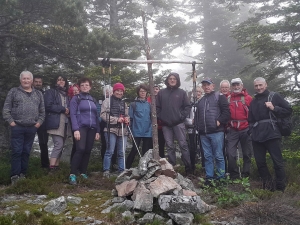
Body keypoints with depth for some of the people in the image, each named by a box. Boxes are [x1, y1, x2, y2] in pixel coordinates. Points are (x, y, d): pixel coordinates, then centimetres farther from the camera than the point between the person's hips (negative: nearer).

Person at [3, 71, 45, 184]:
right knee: (16, 152, -3)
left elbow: (42, 110, 15)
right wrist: (10, 121, -7)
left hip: (32, 128, 3)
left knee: (26, 152, 9)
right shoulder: (13, 91, 4)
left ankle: (23, 174, 18)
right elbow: (6, 108, 1)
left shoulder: (38, 94, 13)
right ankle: (15, 176, 3)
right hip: (17, 127, -3)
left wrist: (39, 122, 4)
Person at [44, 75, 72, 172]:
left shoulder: (65, 94, 23)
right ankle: (52, 167, -14)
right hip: (55, 123, -7)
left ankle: (56, 166, 10)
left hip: (64, 123, 7)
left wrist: (68, 111, 6)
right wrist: (63, 109, -8)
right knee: (59, 144, -16)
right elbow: (48, 106, -11)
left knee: (60, 145, 5)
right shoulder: (51, 92, 2)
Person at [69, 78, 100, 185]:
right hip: (81, 127, -5)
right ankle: (73, 174, -15)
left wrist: (97, 130, 12)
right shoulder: (76, 98, 2)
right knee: (80, 149, -19)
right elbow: (73, 114, -6)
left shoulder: (92, 100, 16)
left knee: (88, 151, 5)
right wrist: (75, 129, -17)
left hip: (92, 128, 5)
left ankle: (83, 172, 17)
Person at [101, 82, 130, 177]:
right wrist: (116, 119, -15)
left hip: (123, 130, 5)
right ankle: (106, 171, 2)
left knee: (122, 152, 7)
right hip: (111, 130, -5)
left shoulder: (124, 103, 20)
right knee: (110, 151, -7)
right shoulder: (107, 101, 2)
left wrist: (127, 119, 0)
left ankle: (121, 171, 15)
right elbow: (103, 115, -7)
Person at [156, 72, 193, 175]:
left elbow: (188, 106, 3)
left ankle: (188, 168, 3)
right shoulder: (161, 93, 9)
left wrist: (182, 116, -7)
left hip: (178, 123, -2)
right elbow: (157, 107, 9)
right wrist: (160, 117, -2)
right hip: (166, 124, 2)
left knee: (183, 145, -3)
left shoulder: (182, 92, 5)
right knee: (169, 146, 8)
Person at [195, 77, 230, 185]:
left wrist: (219, 122, -14)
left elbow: (226, 111, -7)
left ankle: (221, 178, 6)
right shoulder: (201, 100, 22)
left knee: (218, 156, -2)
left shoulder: (219, 96, 2)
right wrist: (198, 126, 14)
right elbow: (197, 115, 28)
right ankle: (209, 177, 15)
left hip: (216, 132, -6)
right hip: (203, 133, 6)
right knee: (207, 156, 9)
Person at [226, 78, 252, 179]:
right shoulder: (228, 99, 7)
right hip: (232, 130, 2)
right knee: (230, 154, -4)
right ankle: (234, 175, 9)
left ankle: (245, 175, 20)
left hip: (245, 130, -1)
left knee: (247, 154, 7)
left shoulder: (248, 98, 1)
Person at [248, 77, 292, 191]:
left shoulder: (274, 96, 5)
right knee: (260, 162, 7)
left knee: (278, 162, -2)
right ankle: (267, 185, 21)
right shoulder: (253, 101, 20)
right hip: (257, 136, 5)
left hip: (272, 134, -5)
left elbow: (288, 110, 1)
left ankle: (281, 189, 9)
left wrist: (274, 108, -12)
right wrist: (251, 131, 12)